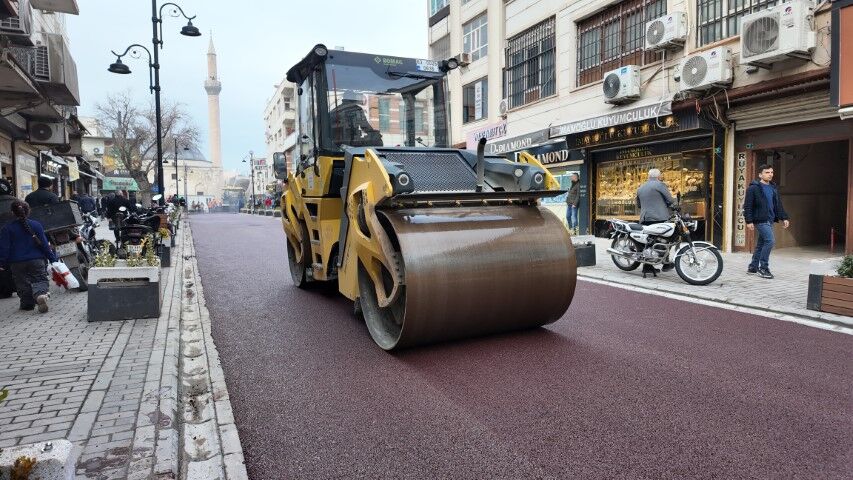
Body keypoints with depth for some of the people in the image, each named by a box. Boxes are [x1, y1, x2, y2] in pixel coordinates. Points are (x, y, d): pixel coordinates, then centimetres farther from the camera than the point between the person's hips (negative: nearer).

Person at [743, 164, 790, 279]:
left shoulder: (773, 188, 15)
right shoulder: (753, 188, -8)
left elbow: (778, 204, 21)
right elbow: (747, 206, -12)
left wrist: (784, 218, 14)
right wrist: (749, 221, -17)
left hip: (770, 221, 8)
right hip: (760, 220, -8)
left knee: (761, 244, 11)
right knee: (770, 240, -17)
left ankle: (752, 267, 19)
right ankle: (763, 268, -8)